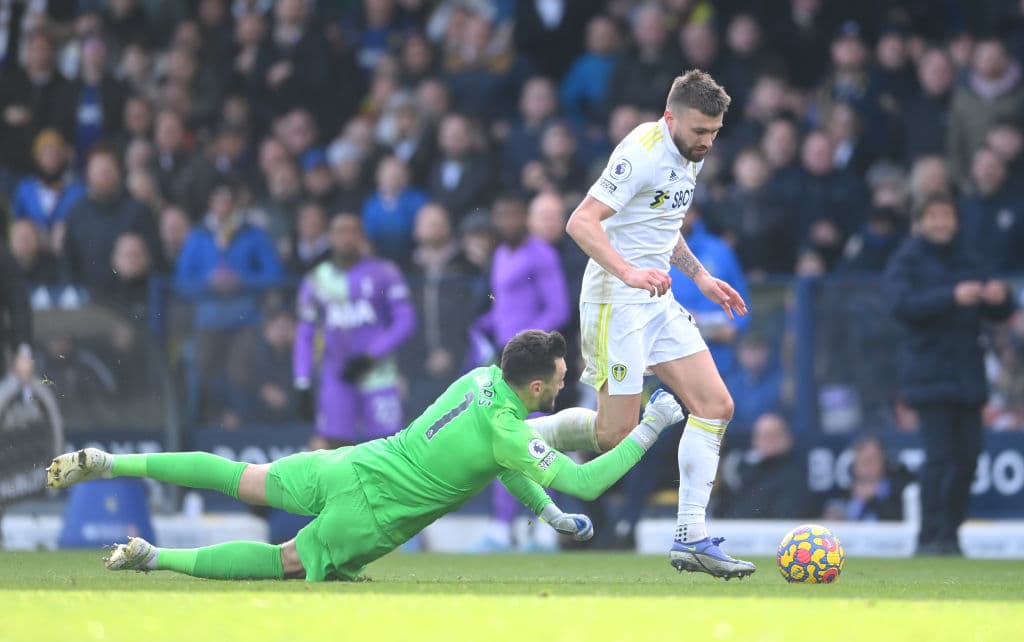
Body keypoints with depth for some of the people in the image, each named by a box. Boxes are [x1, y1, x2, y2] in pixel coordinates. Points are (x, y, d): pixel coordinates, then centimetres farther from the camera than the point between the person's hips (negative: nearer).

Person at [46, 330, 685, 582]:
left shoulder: (482, 378, 7)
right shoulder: (510, 433, -18)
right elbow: (588, 482, -17)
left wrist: (552, 513, 25)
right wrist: (650, 428, -10)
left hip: (347, 464, 7)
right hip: (369, 514, -7)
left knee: (240, 477, 16)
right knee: (287, 563, 11)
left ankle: (105, 463, 10)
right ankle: (157, 558, 0)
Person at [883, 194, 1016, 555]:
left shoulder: (966, 262, 16)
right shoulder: (906, 261, 0)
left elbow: (999, 313, 17)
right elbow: (902, 303, -17)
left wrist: (999, 298, -8)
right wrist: (953, 297, -27)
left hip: (968, 376, 6)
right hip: (930, 373, -6)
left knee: (968, 455, 4)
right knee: (939, 455, -12)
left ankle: (949, 534, 13)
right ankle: (930, 537, -11)